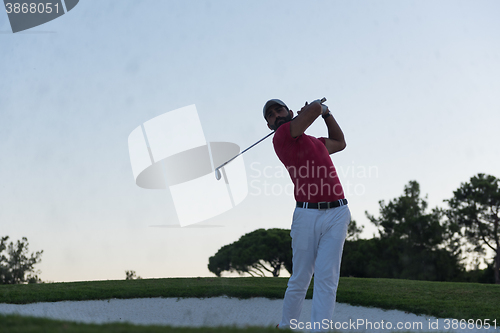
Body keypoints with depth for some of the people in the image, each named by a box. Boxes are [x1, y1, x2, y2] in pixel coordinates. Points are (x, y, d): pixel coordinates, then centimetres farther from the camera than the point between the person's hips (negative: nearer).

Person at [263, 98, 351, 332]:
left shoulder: (315, 141, 22)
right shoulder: (282, 136, -2)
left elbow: (339, 143, 41)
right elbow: (314, 108, -10)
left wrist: (326, 113, 34)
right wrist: (318, 108, 13)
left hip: (337, 214, 5)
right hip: (306, 215, -4)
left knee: (327, 278, -6)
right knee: (300, 279, 3)